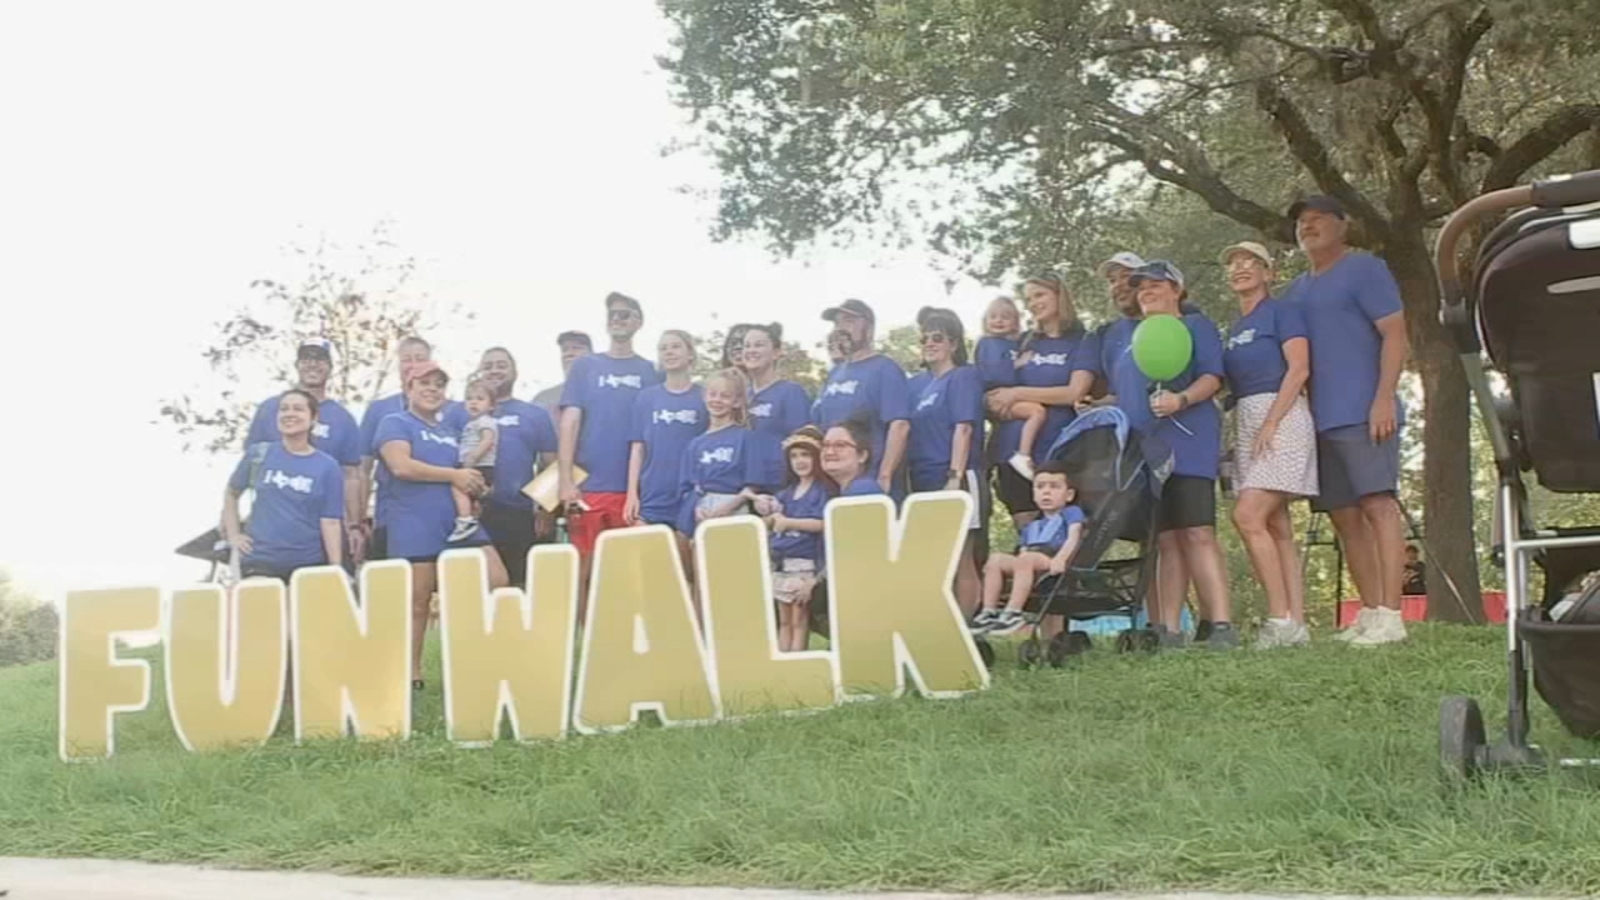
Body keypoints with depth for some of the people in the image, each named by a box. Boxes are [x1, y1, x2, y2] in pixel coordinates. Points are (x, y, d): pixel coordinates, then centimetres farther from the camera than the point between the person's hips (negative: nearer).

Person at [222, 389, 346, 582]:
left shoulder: (328, 467, -1)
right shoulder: (258, 454, 2)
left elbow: (330, 522, -4)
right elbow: (231, 492, 17)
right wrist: (233, 535, 7)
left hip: (310, 563, 0)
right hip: (260, 561, 0)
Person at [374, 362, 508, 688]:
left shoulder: (450, 431, 23)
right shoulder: (394, 423, 2)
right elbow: (402, 466, -15)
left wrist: (473, 484, 7)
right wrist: (454, 476, -12)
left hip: (459, 523, 6)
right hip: (414, 527, -6)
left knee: (497, 582, -7)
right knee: (418, 603, -3)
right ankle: (413, 675, 7)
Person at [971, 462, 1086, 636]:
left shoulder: (1071, 513, 14)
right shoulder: (1031, 526, 32)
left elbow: (1073, 537, -5)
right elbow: (1023, 551, 21)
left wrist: (1060, 558, -24)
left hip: (1053, 565, -6)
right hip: (1030, 568, 6)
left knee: (1027, 559, -36)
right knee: (995, 559, -17)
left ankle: (1013, 613, -41)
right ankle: (989, 612, -24)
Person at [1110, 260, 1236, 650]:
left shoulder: (1195, 325, 9)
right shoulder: (1131, 342, 28)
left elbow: (1212, 377, -4)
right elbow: (1119, 397, 33)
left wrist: (1181, 400, -21)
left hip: (1187, 447, -6)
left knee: (1197, 534, -14)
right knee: (1162, 541, 1)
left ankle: (1221, 625, -17)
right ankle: (1167, 630, -1)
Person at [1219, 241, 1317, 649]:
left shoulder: (1281, 312, -1)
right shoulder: (1234, 329, 21)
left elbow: (1299, 368, -11)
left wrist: (1270, 423, -17)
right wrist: (1237, 436, 10)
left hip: (1281, 416, -8)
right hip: (1244, 423, 8)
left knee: (1249, 516, -19)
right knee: (1276, 527, 2)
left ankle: (1281, 619, -17)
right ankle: (1296, 624, 0)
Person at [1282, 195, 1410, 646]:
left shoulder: (1364, 269, 1)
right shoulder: (1296, 290, 22)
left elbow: (1394, 332, -8)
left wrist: (1384, 397, -18)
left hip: (1364, 414, -8)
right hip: (1318, 421, 8)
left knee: (1378, 505, -12)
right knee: (1345, 517, 6)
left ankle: (1390, 614, -16)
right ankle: (1370, 611, 10)